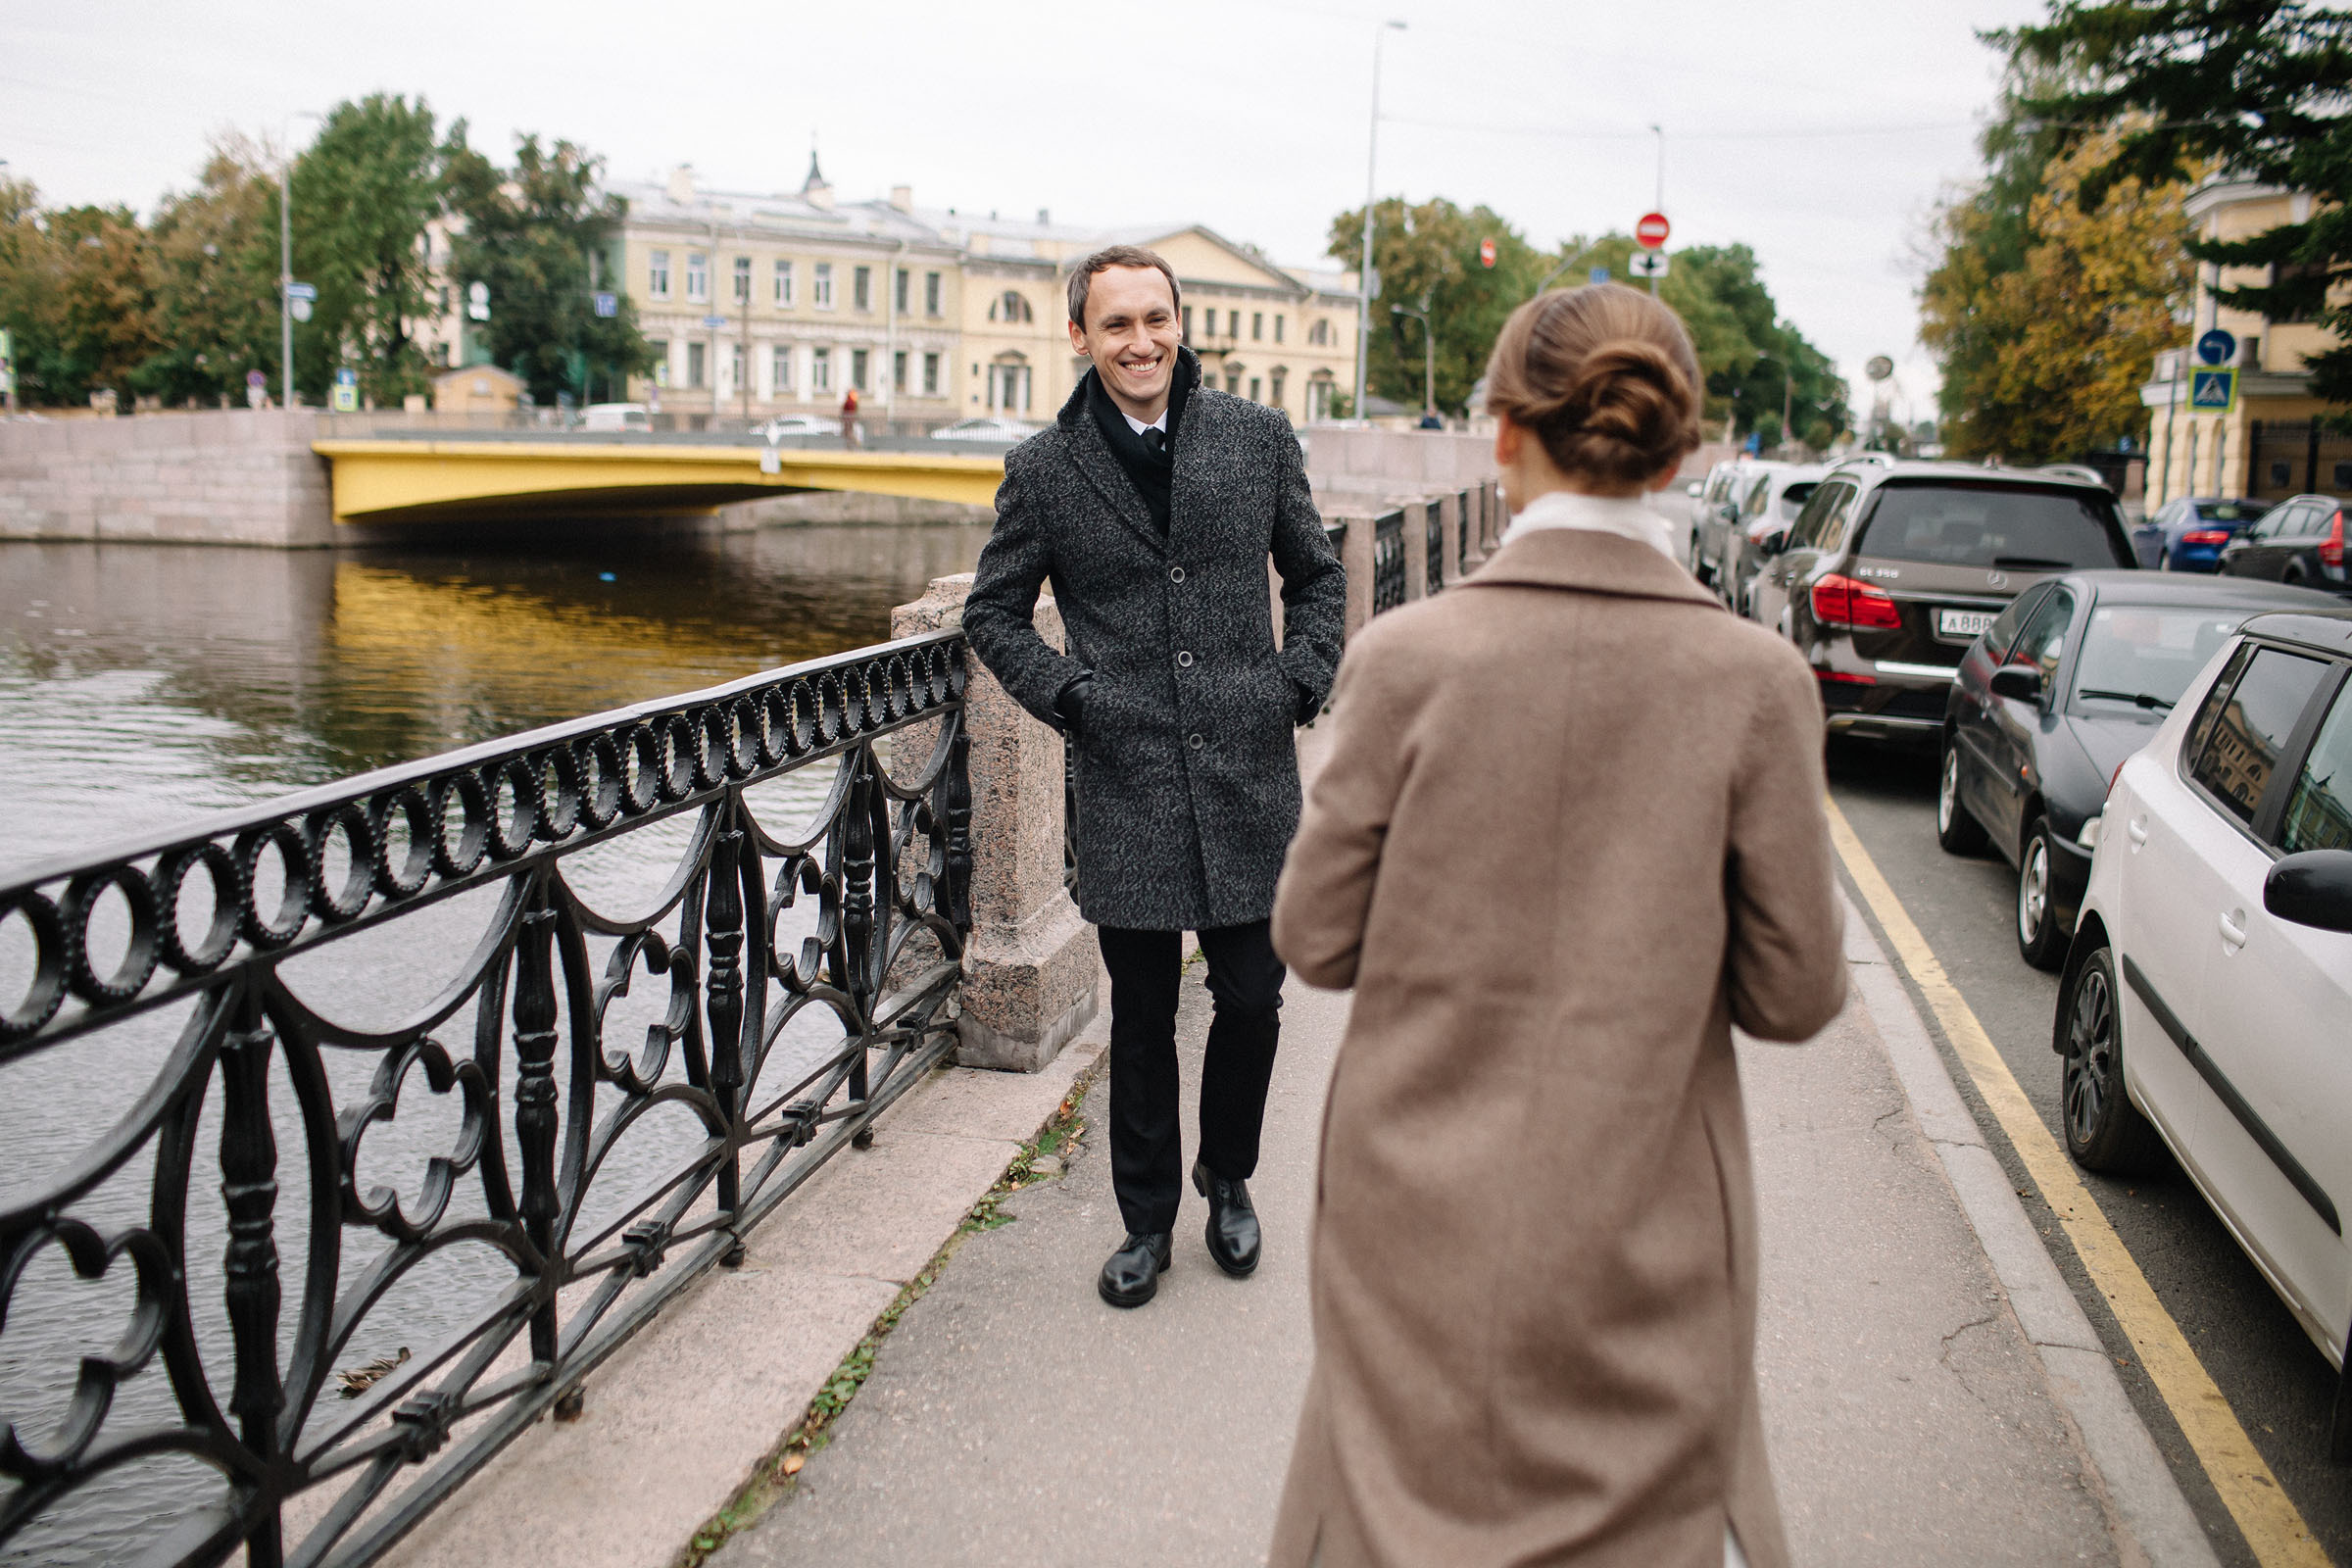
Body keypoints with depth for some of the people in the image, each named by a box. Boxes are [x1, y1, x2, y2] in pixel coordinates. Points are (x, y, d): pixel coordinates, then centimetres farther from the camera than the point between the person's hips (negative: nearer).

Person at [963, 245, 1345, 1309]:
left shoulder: (1258, 439, 4)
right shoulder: (1043, 470, 1)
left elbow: (1317, 576, 15)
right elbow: (992, 612, 10)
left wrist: (1300, 684, 2)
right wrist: (1068, 696, -2)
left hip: (1248, 777, 1)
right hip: (1127, 783, -1)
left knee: (1252, 1000, 8)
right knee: (1142, 1020, 9)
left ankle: (1228, 1180, 34)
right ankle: (1147, 1221, 27)